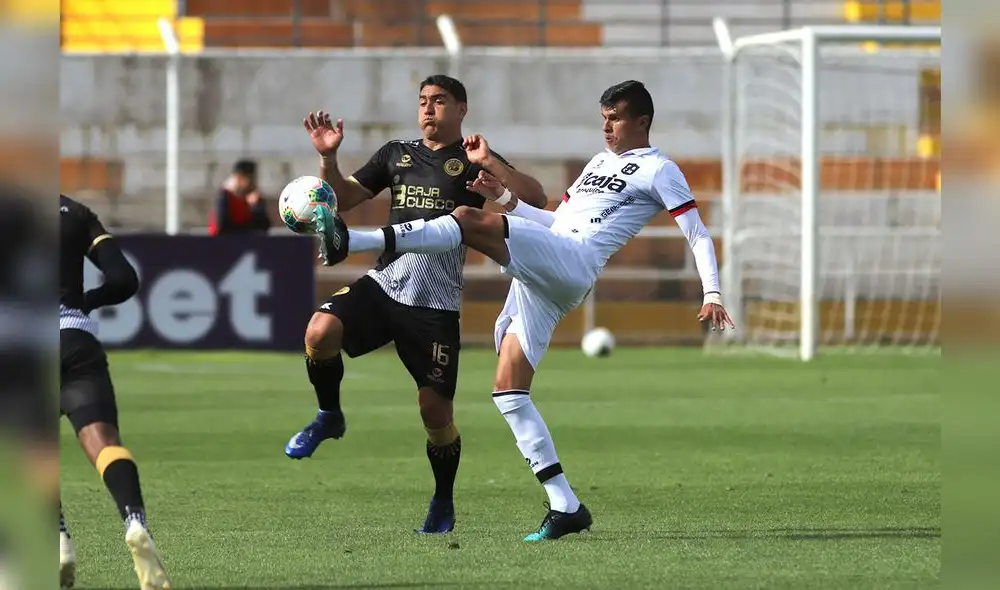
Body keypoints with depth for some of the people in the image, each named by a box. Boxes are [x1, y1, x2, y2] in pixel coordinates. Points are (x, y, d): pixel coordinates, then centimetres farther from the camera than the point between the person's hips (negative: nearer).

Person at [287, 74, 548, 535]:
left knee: (435, 410, -3)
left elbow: (536, 199, -5)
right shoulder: (397, 154, 18)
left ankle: (444, 503, 20)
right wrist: (328, 157, 2)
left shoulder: (473, 162, 5)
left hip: (436, 303, -3)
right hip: (383, 285, 3)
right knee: (320, 331, -25)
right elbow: (343, 199, 20)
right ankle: (329, 417, 1)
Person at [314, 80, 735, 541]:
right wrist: (508, 198, 22)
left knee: (469, 221, -26)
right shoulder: (599, 162, 32)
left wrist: (712, 293, -10)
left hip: (572, 263, -9)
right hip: (538, 281, 9)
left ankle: (354, 242, -36)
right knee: (508, 393, 0)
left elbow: (697, 234, 2)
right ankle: (565, 507, -2)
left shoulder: (658, 170, 7)